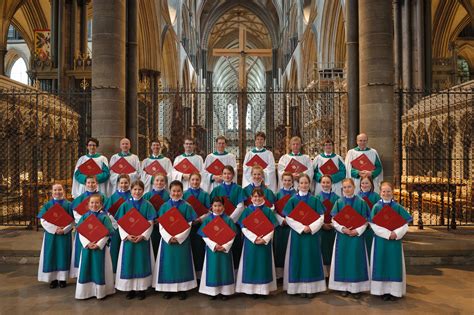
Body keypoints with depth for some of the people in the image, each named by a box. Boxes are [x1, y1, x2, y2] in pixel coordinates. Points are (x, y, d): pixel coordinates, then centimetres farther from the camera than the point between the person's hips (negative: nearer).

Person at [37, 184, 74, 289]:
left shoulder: (68, 205, 2)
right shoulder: (47, 205, 5)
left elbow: (73, 220, -3)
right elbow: (43, 220, -4)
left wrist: (64, 230, -17)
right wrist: (54, 229, -16)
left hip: (65, 234, -1)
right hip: (51, 234, 1)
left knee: (63, 255, 2)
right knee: (51, 256, 2)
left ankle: (63, 278, 11)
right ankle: (53, 278, 11)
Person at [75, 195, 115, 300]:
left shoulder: (104, 217, -6)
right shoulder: (85, 216, 3)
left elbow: (107, 233, -9)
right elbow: (80, 232, -1)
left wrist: (98, 244, -17)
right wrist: (87, 243, -14)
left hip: (100, 246, -3)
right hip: (87, 246, 3)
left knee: (99, 268, 3)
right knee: (86, 268, 8)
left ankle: (100, 291, 13)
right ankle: (86, 291, 20)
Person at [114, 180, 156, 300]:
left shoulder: (147, 205, -1)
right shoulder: (125, 205, 2)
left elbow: (150, 223, -4)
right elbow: (120, 223, 0)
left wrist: (142, 236, -16)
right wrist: (127, 235, -14)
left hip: (143, 239, -1)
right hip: (128, 239, 1)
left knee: (142, 262, 3)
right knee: (128, 263, 5)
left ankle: (141, 288, 14)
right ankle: (129, 288, 17)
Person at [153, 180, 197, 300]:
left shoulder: (187, 206, -2)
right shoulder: (164, 206, 3)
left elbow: (189, 225, -5)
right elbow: (161, 225, -1)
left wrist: (178, 237, -15)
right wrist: (169, 237, -14)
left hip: (182, 240, -1)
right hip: (167, 240, 1)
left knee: (182, 263, 3)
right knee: (168, 263, 6)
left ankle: (183, 288, 13)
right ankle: (168, 288, 17)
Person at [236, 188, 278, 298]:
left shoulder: (268, 211, 1)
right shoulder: (247, 210, -1)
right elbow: (243, 227, -5)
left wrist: (265, 239, -15)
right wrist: (254, 238, -16)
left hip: (265, 242, 1)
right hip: (250, 242, 0)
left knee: (264, 265, 5)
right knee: (251, 264, 2)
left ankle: (263, 288, 15)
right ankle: (252, 289, 12)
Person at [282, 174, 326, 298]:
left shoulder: (315, 200, 3)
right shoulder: (293, 200, 0)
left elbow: (321, 217, -1)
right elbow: (288, 218, -6)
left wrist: (311, 227, -15)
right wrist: (301, 227, -16)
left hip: (312, 233, 1)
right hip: (297, 233, -1)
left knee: (312, 259, 4)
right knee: (298, 259, 1)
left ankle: (311, 287, 12)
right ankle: (300, 287, 9)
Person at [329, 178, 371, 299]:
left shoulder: (361, 202, -1)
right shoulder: (339, 202, 3)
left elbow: (365, 221, -1)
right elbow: (334, 220, 0)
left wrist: (357, 231, -14)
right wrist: (343, 229, -15)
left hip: (357, 236, -1)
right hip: (342, 236, 1)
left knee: (356, 261, 2)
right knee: (343, 260, 4)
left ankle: (356, 287, 11)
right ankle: (344, 286, 14)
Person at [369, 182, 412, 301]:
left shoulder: (398, 207, 1)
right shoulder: (376, 207, -2)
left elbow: (405, 224, -1)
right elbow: (373, 224, -8)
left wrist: (396, 233, -16)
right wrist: (387, 234, -16)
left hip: (395, 240, 1)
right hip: (380, 240, -1)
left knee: (394, 264, 5)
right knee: (381, 264, 2)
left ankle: (394, 290, 14)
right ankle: (383, 290, 11)